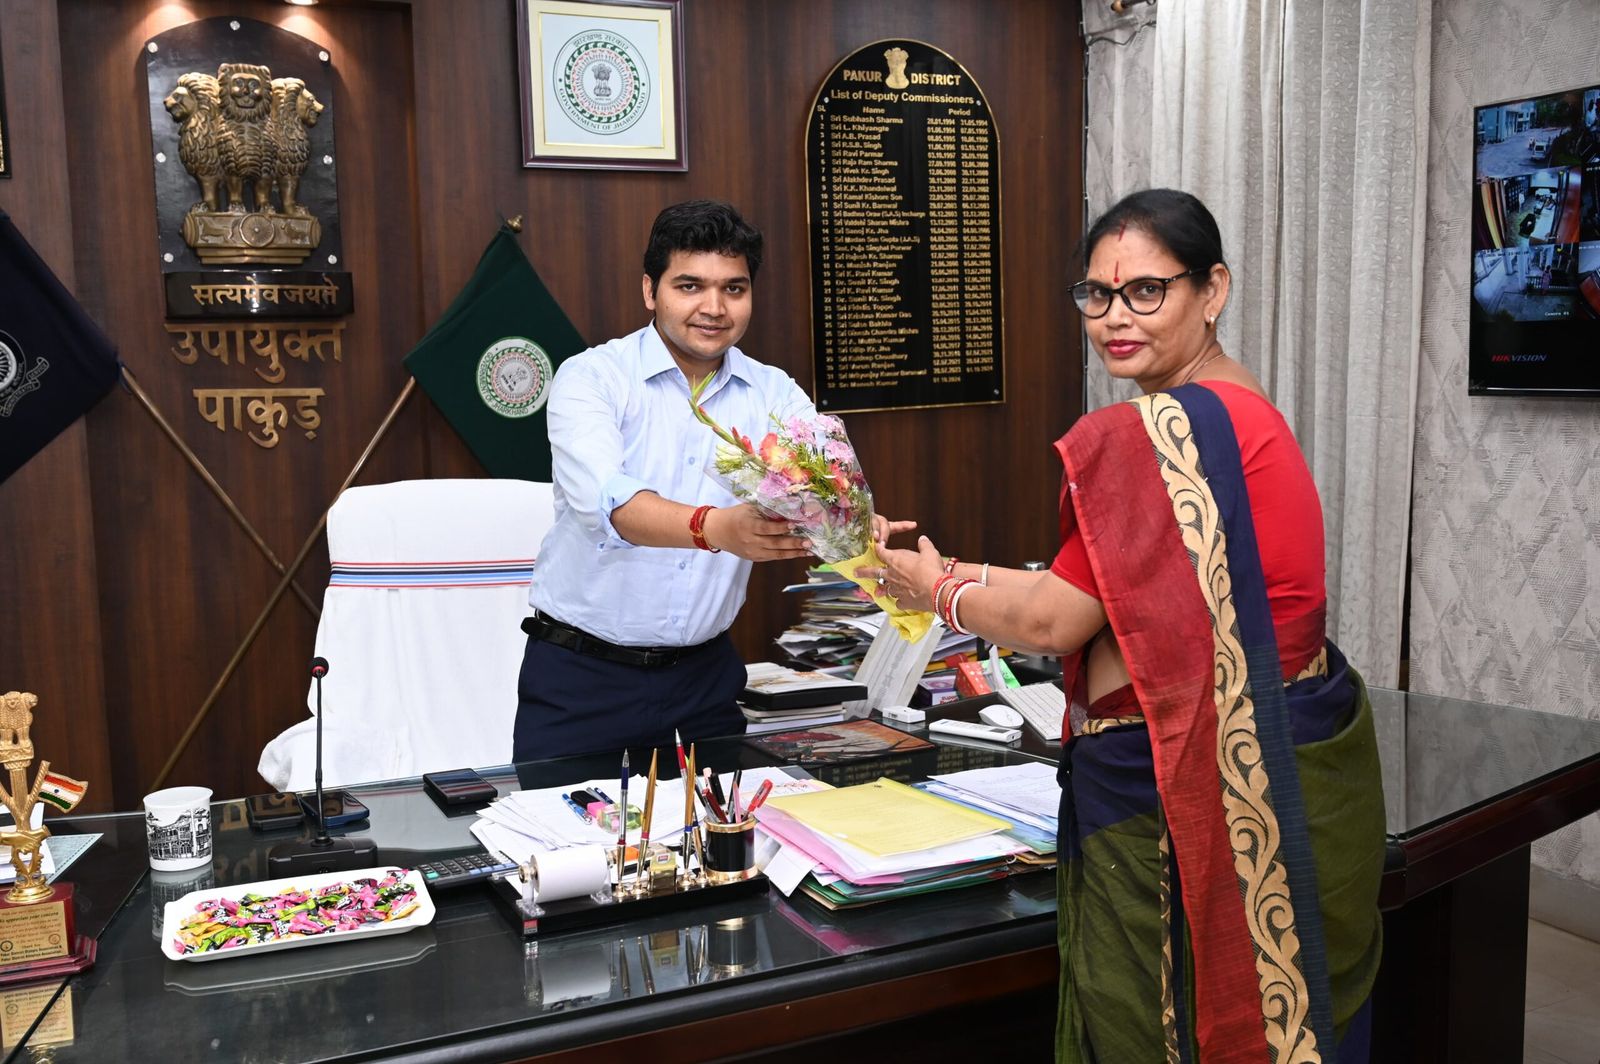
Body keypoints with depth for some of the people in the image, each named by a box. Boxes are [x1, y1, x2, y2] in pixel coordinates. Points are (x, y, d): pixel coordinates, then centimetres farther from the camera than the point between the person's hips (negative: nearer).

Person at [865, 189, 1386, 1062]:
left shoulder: (1170, 429, -23)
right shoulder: (1240, 411, 10)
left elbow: (1056, 621, -17)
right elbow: (1110, 598, 12)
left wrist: (936, 589, 1)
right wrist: (955, 572, 15)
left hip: (1185, 802, -10)